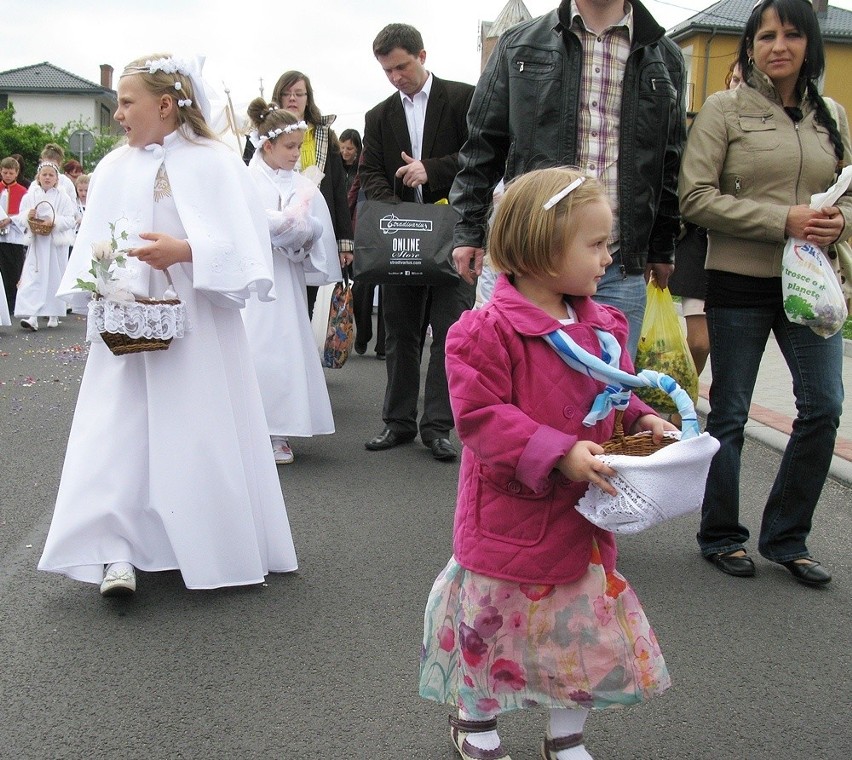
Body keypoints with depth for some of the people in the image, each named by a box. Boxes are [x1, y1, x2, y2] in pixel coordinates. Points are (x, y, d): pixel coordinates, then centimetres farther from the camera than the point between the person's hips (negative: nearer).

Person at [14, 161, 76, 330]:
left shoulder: (63, 198, 3)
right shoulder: (29, 197, 7)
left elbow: (70, 221, -5)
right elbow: (20, 219, 7)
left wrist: (54, 221, -20)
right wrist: (28, 216, -14)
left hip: (56, 244, 0)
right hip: (36, 243, 1)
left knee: (55, 278, 5)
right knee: (33, 278, -9)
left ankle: (54, 315, 18)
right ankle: (32, 316, -16)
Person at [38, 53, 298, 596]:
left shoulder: (216, 164, -3)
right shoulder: (113, 169, 9)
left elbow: (243, 247, -8)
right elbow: (94, 246, 10)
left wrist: (186, 251, -20)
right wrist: (98, 272, -10)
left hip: (200, 328, -3)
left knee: (205, 430, 1)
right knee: (118, 429, -7)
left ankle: (225, 546, 18)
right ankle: (118, 552, -4)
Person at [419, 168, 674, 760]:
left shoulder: (603, 325, 3)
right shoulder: (489, 329, -19)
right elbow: (481, 417, -22)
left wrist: (640, 419, -5)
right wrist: (559, 454, -28)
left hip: (583, 514, 6)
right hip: (511, 512, -6)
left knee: (588, 623, 15)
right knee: (495, 621, 12)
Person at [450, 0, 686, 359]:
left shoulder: (665, 58, 12)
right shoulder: (519, 44, 8)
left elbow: (669, 164, 17)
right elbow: (483, 145, 8)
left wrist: (662, 249, 16)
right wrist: (468, 231, 3)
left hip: (621, 273, 2)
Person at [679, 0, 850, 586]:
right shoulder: (724, 110, -3)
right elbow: (696, 197, -11)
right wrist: (782, 221, -17)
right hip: (740, 283, -4)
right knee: (729, 415, 4)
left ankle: (786, 537, 19)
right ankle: (721, 536, 23)